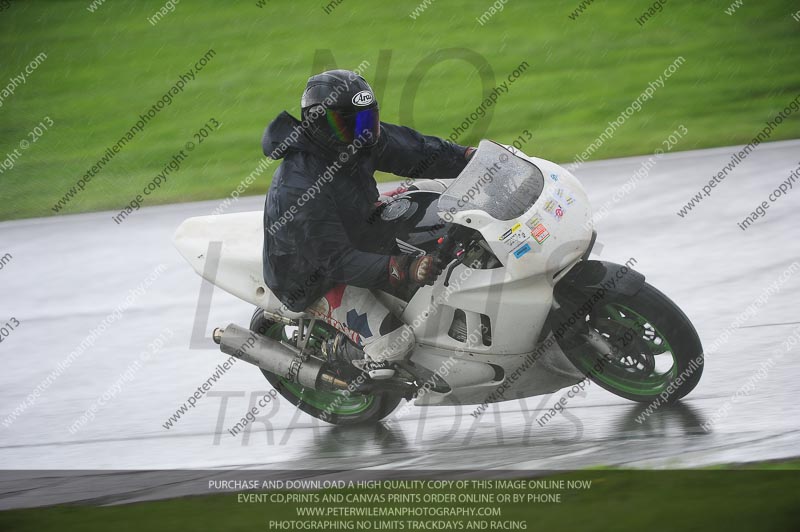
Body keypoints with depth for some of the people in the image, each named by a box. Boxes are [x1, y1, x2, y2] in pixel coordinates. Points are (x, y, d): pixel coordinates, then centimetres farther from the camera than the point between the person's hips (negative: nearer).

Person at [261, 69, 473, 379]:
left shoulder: (357, 143, -12)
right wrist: (403, 271, -44)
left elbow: (413, 151, -3)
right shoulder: (298, 189, -35)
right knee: (393, 342, -23)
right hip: (315, 281, -9)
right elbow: (337, 260, -35)